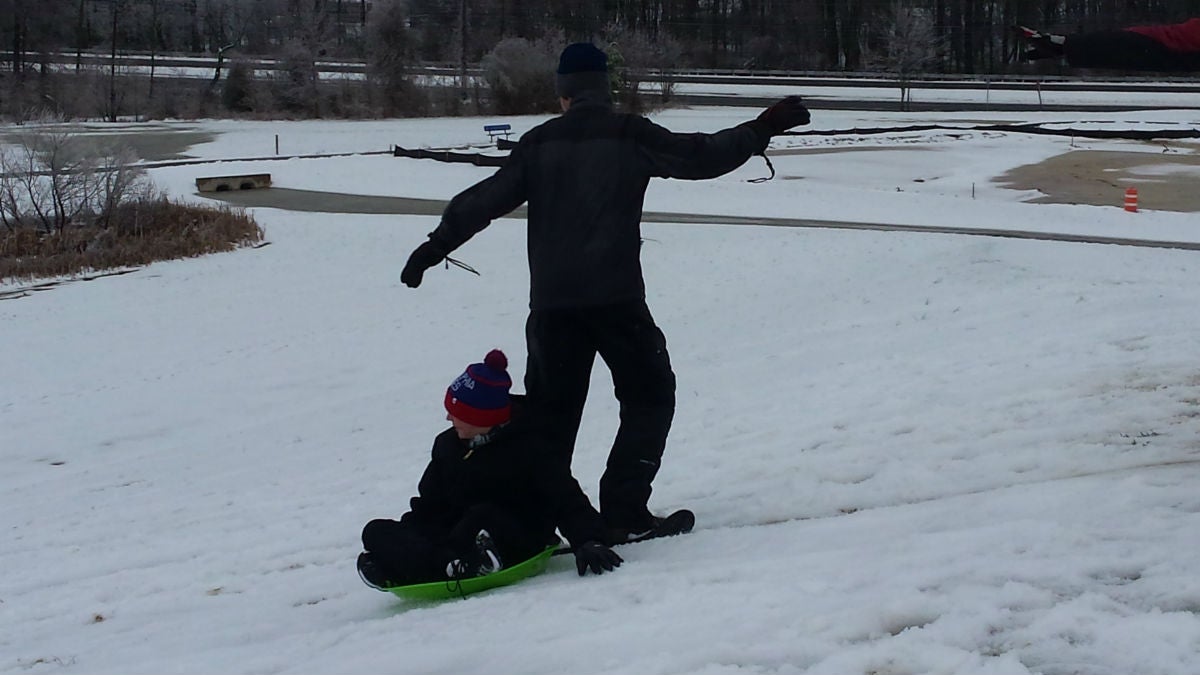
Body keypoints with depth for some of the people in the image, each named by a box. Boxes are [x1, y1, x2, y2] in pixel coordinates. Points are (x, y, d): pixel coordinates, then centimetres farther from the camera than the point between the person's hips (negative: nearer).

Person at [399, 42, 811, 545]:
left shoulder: (538, 144, 6)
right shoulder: (631, 135, -1)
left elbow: (487, 198, 6)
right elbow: (702, 156, 2)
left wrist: (435, 245, 14)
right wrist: (763, 128, 13)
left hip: (551, 301, 3)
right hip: (616, 296, -3)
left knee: (551, 409, 15)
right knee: (649, 397, 12)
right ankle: (623, 513, 2)